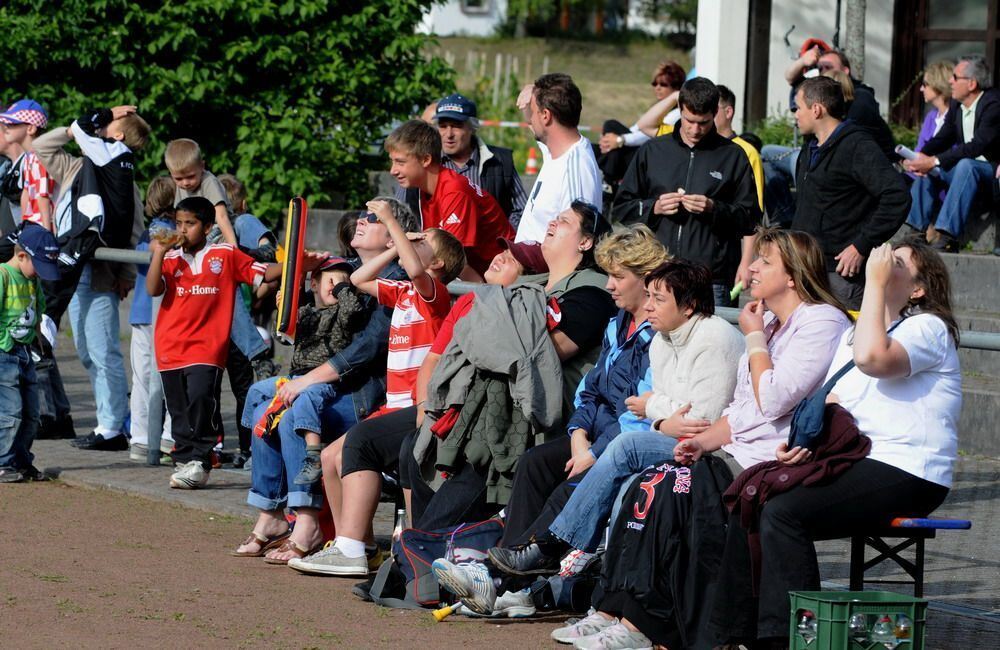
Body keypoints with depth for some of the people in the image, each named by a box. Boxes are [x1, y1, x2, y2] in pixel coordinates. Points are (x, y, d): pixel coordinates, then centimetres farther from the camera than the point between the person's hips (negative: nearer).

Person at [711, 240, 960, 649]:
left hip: (905, 474, -9)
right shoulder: (852, 334, 21)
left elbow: (872, 358, -26)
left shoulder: (927, 328, -6)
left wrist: (876, 283, -18)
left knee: (784, 511, -26)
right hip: (853, 465, 9)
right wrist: (801, 442, -1)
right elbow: (828, 405, 20)